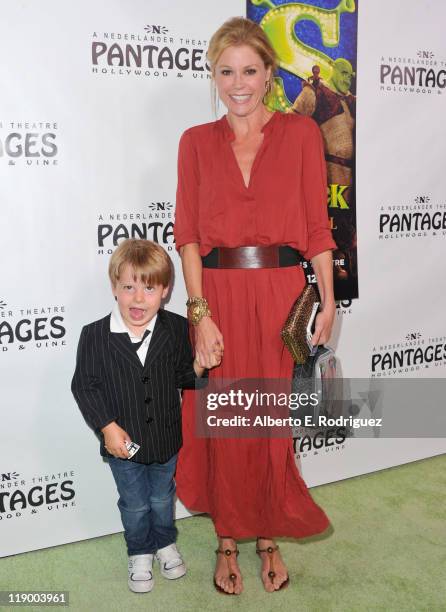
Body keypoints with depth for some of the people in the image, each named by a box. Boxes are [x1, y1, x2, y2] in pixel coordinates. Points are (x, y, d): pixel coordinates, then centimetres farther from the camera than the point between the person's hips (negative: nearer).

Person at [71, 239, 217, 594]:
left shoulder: (177, 329, -12)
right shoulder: (95, 335, -18)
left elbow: (182, 377, -2)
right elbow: (85, 385, -11)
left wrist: (198, 367, -23)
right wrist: (107, 426, -16)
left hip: (166, 438, 2)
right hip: (123, 441, -1)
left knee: (162, 498, 25)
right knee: (134, 504, 20)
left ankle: (166, 543, 51)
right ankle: (140, 553, 45)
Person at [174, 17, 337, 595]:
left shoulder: (301, 133, 4)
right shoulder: (196, 141, 6)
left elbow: (317, 225, 2)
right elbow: (187, 232, -1)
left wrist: (327, 300, -7)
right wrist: (200, 312, -10)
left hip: (281, 295, 0)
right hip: (218, 297, 1)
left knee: (274, 423, 8)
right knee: (222, 424, 8)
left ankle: (269, 537, 32)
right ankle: (228, 541, 30)